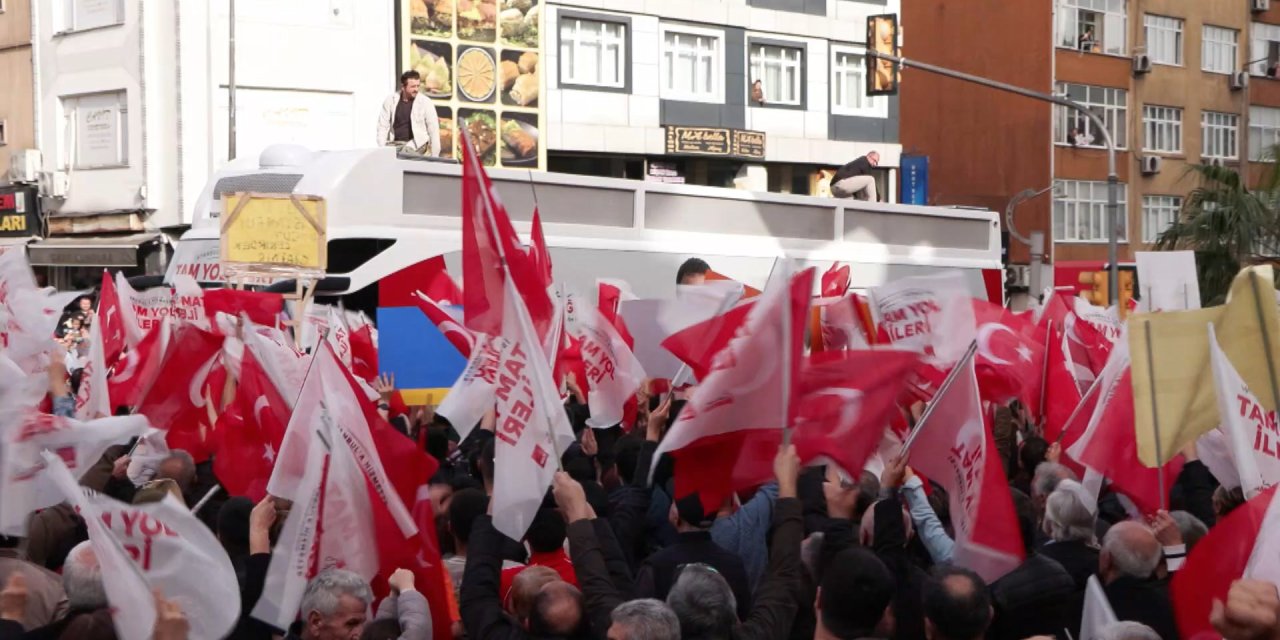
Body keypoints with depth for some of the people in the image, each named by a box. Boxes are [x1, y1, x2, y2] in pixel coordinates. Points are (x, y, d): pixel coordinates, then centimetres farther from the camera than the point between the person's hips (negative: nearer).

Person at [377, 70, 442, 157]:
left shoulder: (425, 102, -3)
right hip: (394, 144, 3)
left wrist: (434, 156, -5)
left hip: (416, 144, -3)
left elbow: (433, 130, -2)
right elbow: (383, 126, 7)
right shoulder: (390, 100, 3)